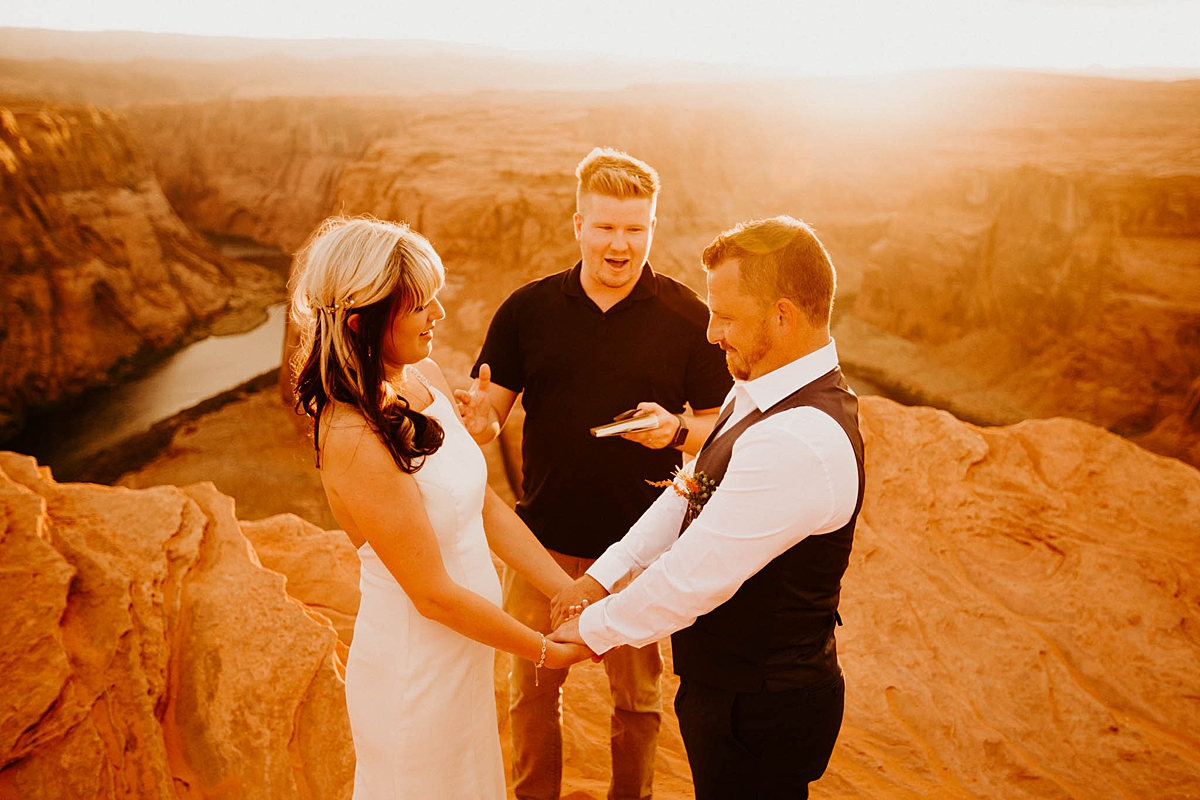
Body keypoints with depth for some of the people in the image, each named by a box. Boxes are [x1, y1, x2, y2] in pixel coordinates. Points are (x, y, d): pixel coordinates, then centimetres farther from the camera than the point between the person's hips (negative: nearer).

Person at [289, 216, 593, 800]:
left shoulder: (424, 378, -4)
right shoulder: (354, 440, -29)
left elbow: (485, 506, 3)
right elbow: (434, 593, -23)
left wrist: (570, 591, 0)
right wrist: (549, 652, -12)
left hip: (463, 654, 8)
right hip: (415, 672, -7)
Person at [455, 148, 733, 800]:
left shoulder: (688, 319, -6)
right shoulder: (527, 310, -2)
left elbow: (719, 427, -1)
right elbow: (491, 414, 1)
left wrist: (676, 427, -22)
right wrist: (480, 419, -22)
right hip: (543, 543, 2)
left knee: (637, 697, 17)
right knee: (531, 689, 18)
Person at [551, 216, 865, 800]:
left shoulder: (798, 443, -31)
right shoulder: (757, 392, 1)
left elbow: (692, 577, -27)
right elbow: (689, 493, 8)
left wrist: (592, 629, -12)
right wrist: (602, 575, 4)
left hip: (756, 710, -9)